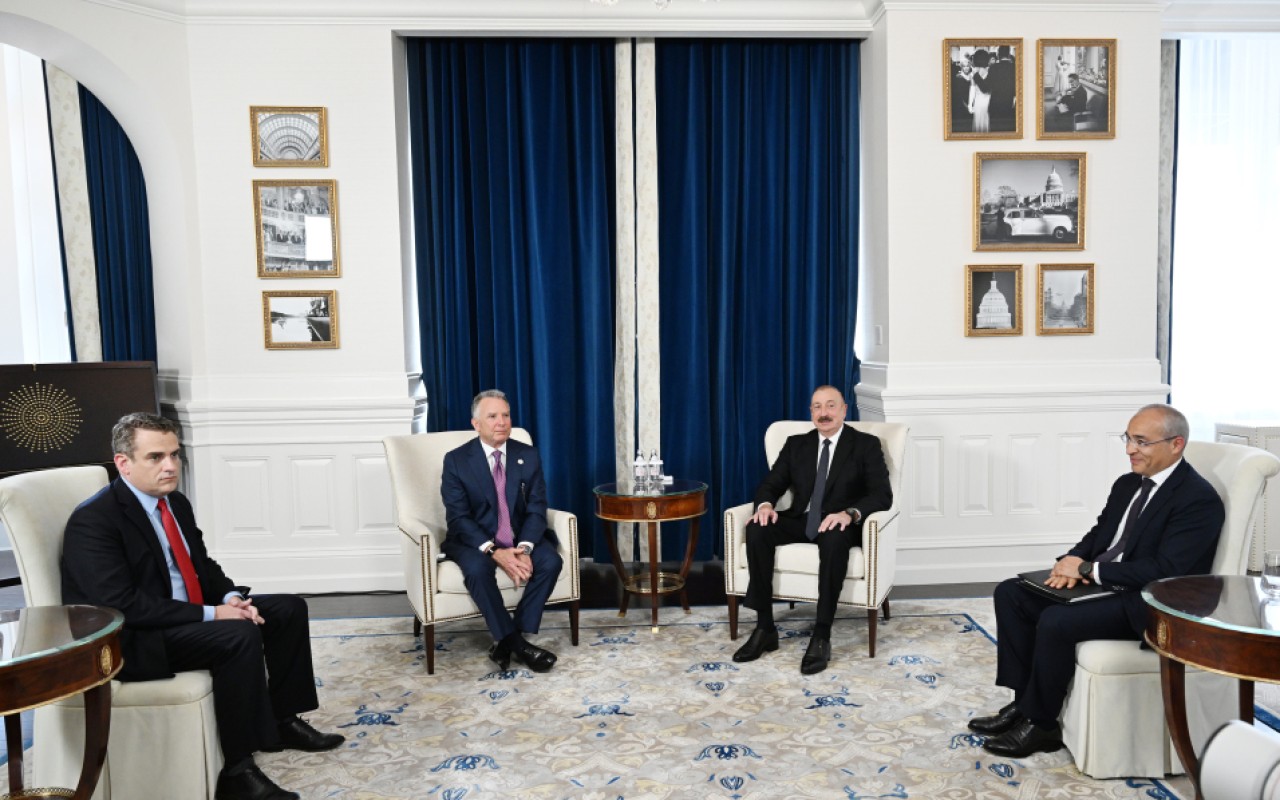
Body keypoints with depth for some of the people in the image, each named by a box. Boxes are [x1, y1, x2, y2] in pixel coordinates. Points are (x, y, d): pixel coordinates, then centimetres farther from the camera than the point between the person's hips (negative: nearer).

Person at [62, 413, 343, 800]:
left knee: (289, 609, 5)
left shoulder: (176, 502, 7)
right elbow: (121, 606, -27)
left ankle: (281, 720, 16)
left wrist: (231, 597, -7)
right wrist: (211, 614, -26)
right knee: (240, 635, -31)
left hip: (187, 616, 9)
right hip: (131, 639, -9)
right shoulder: (93, 520, -19)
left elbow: (202, 564, 15)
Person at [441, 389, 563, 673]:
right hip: (474, 539, -3)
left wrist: (524, 548, -23)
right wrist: (494, 551, -27)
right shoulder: (456, 460, -7)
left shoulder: (528, 456, 1)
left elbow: (537, 509, -3)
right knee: (477, 569, -34)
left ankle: (508, 640, -14)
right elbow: (458, 517, -13)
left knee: (551, 562, -24)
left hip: (521, 537, 3)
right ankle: (517, 644, -20)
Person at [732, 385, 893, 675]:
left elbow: (882, 495, -9)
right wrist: (765, 504, -17)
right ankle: (765, 628, -22)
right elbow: (770, 484, 9)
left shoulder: (866, 445, 2)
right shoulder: (796, 444, 14)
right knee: (757, 529, -27)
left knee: (835, 538, -40)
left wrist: (850, 513, -30)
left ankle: (822, 636, -34)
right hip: (801, 520, 4)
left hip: (839, 524, -3)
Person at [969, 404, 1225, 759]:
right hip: (1099, 584, 9)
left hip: (1147, 603, -9)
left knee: (1056, 621, -30)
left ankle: (1039, 724, -9)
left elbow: (1165, 570, -23)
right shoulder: (1127, 484, 13)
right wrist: (1072, 562, -6)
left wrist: (1089, 569, -20)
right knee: (1010, 593, -3)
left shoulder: (1199, 500, -14)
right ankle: (1023, 702, -1)